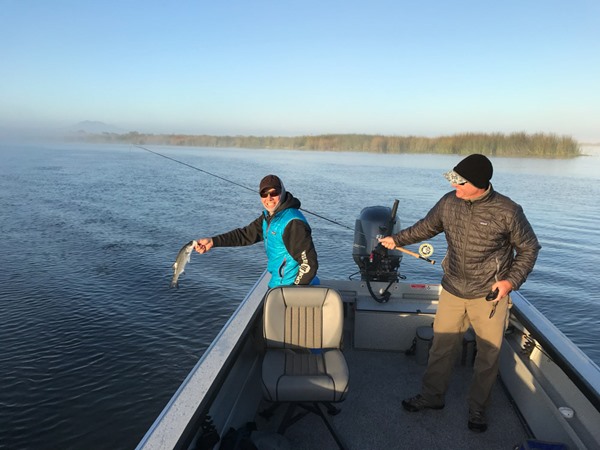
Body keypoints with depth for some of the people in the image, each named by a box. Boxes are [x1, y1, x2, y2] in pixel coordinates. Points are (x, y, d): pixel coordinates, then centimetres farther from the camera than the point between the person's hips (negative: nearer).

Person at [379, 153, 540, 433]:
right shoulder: (448, 202, -6)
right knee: (441, 346, 12)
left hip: (490, 296, -3)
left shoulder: (507, 211, -17)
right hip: (452, 291, 3)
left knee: (488, 354, 11)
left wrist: (512, 280, -14)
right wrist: (397, 239, 14)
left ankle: (477, 408, 32)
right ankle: (432, 396, 32)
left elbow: (529, 249, -4)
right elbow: (426, 227, 13)